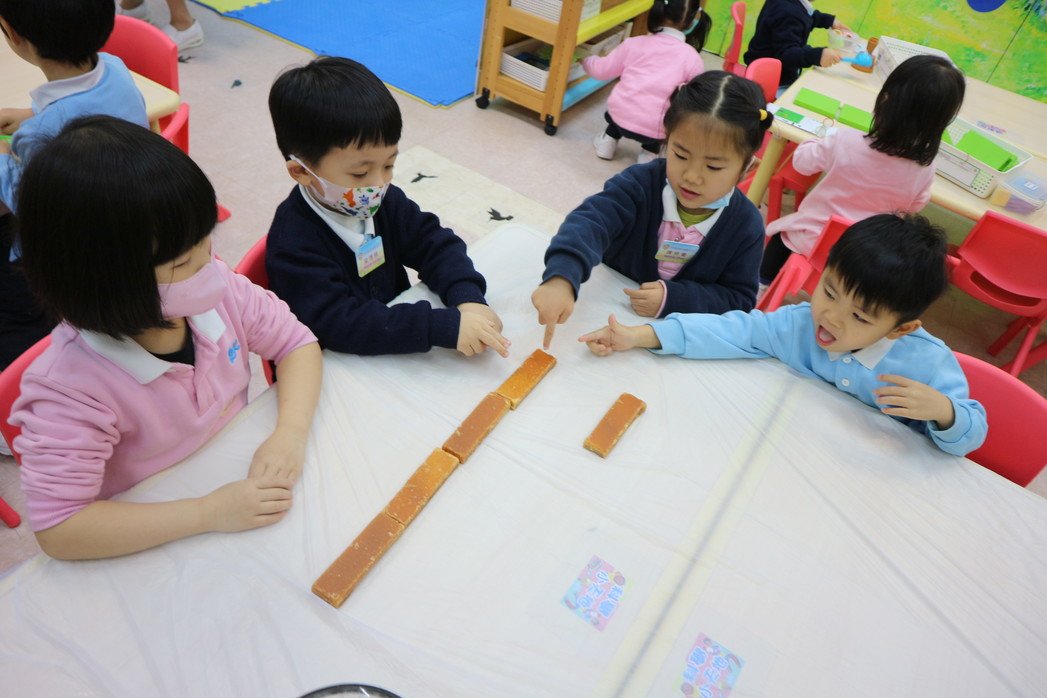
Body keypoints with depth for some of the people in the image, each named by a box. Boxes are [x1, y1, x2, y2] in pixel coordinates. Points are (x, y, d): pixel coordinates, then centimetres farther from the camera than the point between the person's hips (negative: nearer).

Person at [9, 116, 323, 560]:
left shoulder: (217, 291, -17)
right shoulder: (72, 387, -27)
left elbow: (297, 344, -5)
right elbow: (58, 530, -26)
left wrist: (290, 430, -21)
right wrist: (209, 512, -32)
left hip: (244, 481, 2)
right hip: (155, 547, -2)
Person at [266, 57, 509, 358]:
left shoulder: (384, 201, -6)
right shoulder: (293, 243, -24)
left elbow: (433, 243, -5)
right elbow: (338, 324, -33)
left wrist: (468, 298, -26)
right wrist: (445, 327, -40)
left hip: (398, 352, 6)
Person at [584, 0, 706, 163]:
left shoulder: (635, 43, 7)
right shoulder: (692, 58, 2)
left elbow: (602, 70, 16)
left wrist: (585, 59, 36)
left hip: (620, 116, 3)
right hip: (655, 129, -2)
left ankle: (609, 139, 22)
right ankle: (650, 151, 16)